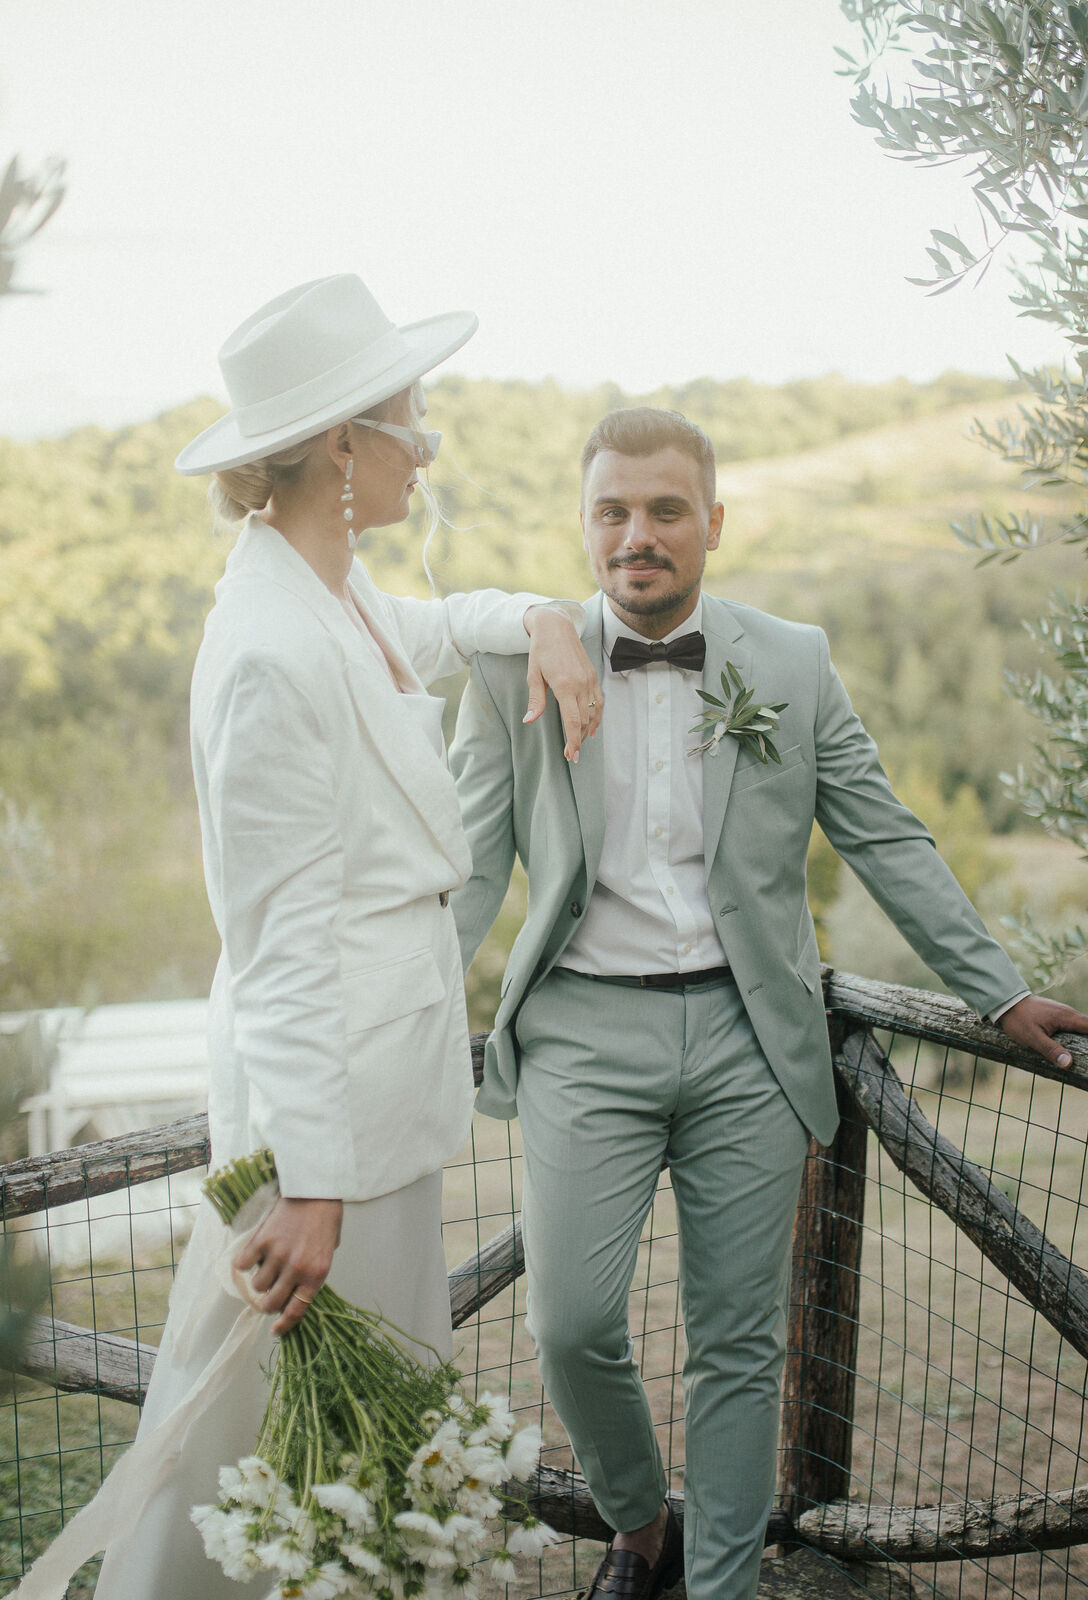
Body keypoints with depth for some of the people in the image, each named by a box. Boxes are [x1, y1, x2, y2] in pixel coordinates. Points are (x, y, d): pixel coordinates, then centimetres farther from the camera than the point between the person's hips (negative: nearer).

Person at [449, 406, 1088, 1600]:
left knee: (738, 1343, 6)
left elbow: (886, 843, 8)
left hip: (749, 1033, 1)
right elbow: (470, 868, 3)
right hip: (585, 1028, 0)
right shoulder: (515, 668, 1)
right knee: (571, 1323, -5)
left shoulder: (793, 664, 3)